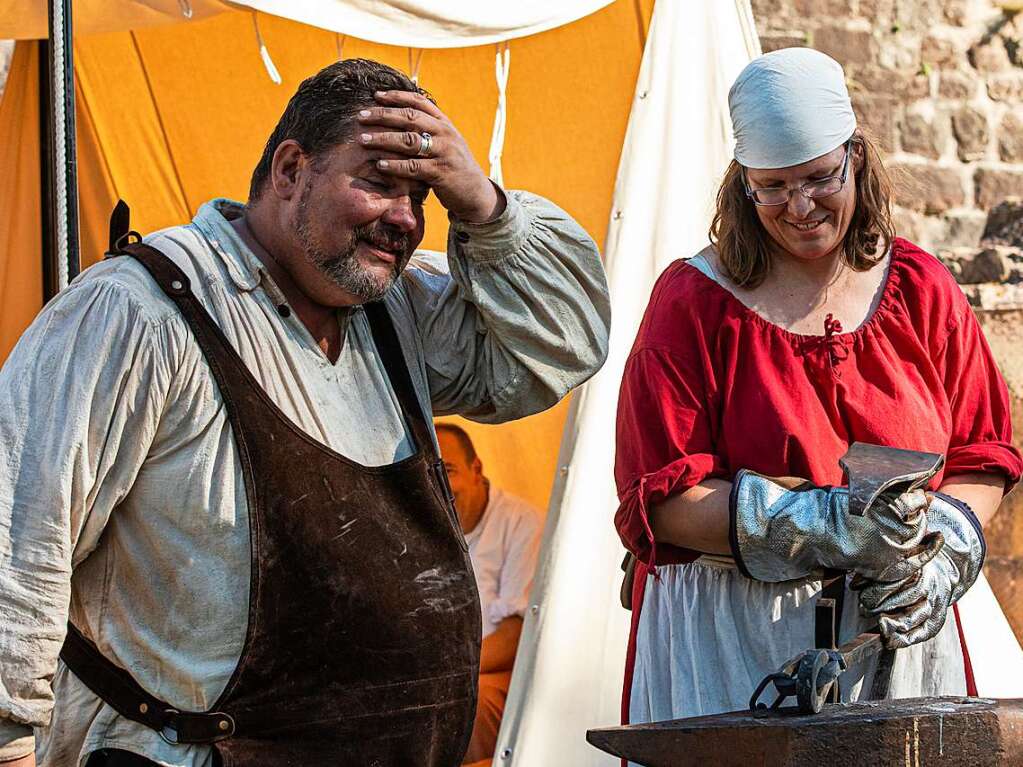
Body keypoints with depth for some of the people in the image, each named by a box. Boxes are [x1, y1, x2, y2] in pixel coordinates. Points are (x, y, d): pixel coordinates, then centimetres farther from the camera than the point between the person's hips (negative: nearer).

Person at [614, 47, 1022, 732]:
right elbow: (662, 498, -9)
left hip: (895, 630, 3)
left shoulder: (920, 289, 7)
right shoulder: (695, 302, -3)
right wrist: (825, 526, -20)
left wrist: (938, 559, -11)